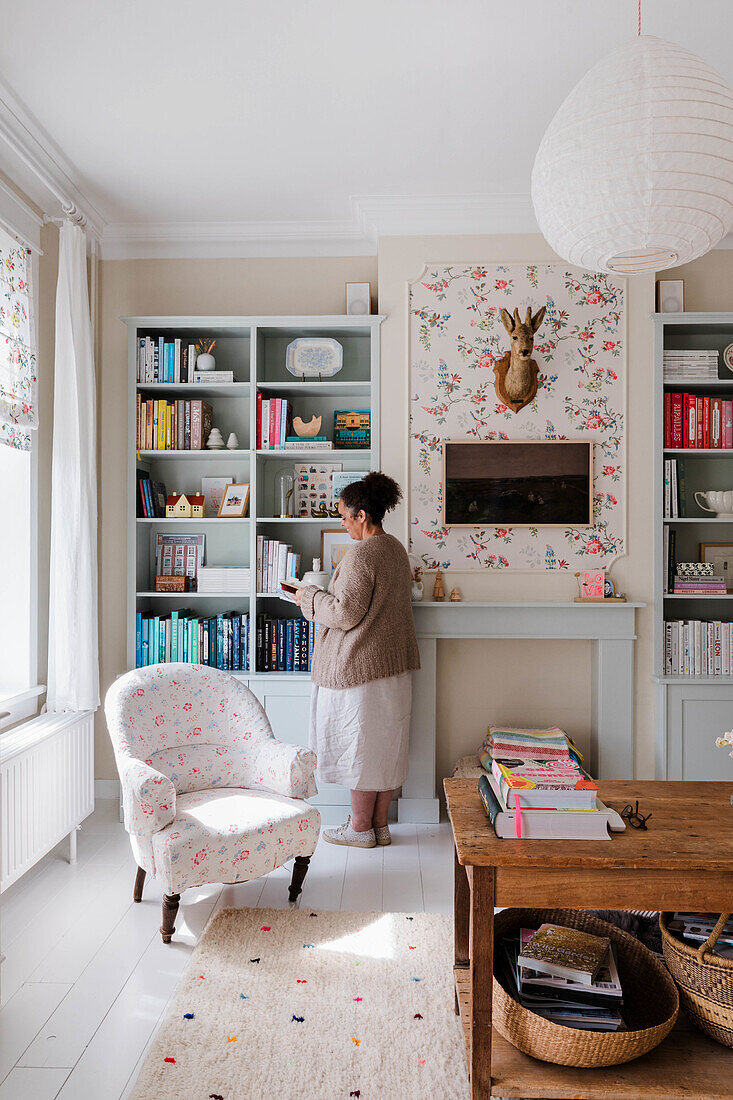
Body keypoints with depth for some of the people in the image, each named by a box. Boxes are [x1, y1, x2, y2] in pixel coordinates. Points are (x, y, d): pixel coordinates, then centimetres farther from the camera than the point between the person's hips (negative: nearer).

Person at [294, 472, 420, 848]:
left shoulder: (361, 555, -20)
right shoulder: (395, 547, 9)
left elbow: (345, 614, -22)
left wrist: (310, 596, -8)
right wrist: (344, 577, 18)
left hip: (361, 666, -9)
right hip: (393, 663, 9)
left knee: (360, 746, 5)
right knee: (386, 746, 15)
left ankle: (361, 828, 19)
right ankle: (380, 825, 27)